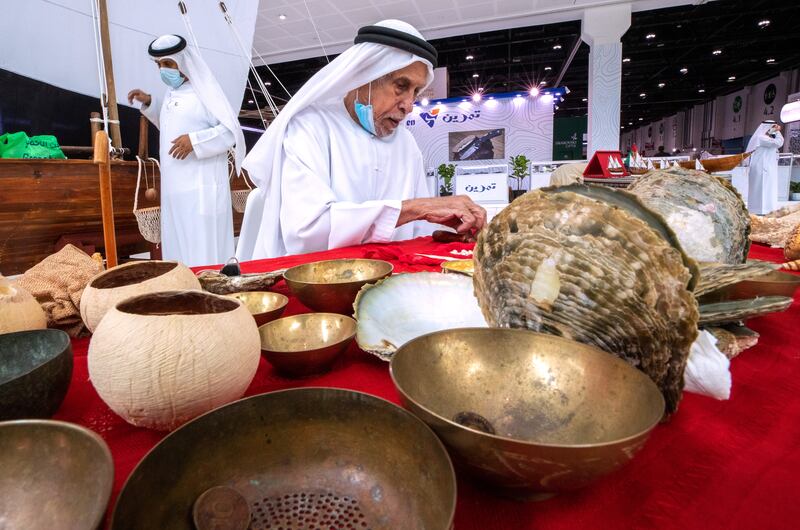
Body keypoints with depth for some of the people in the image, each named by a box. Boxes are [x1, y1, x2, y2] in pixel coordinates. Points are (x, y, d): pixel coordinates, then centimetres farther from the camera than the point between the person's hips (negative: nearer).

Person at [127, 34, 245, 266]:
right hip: (175, 187, 8)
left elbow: (231, 131, -13)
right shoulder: (171, 93, 17)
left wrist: (195, 140, -21)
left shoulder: (205, 92, -7)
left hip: (200, 188, -8)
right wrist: (149, 102, 22)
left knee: (203, 251, -8)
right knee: (177, 246, 9)